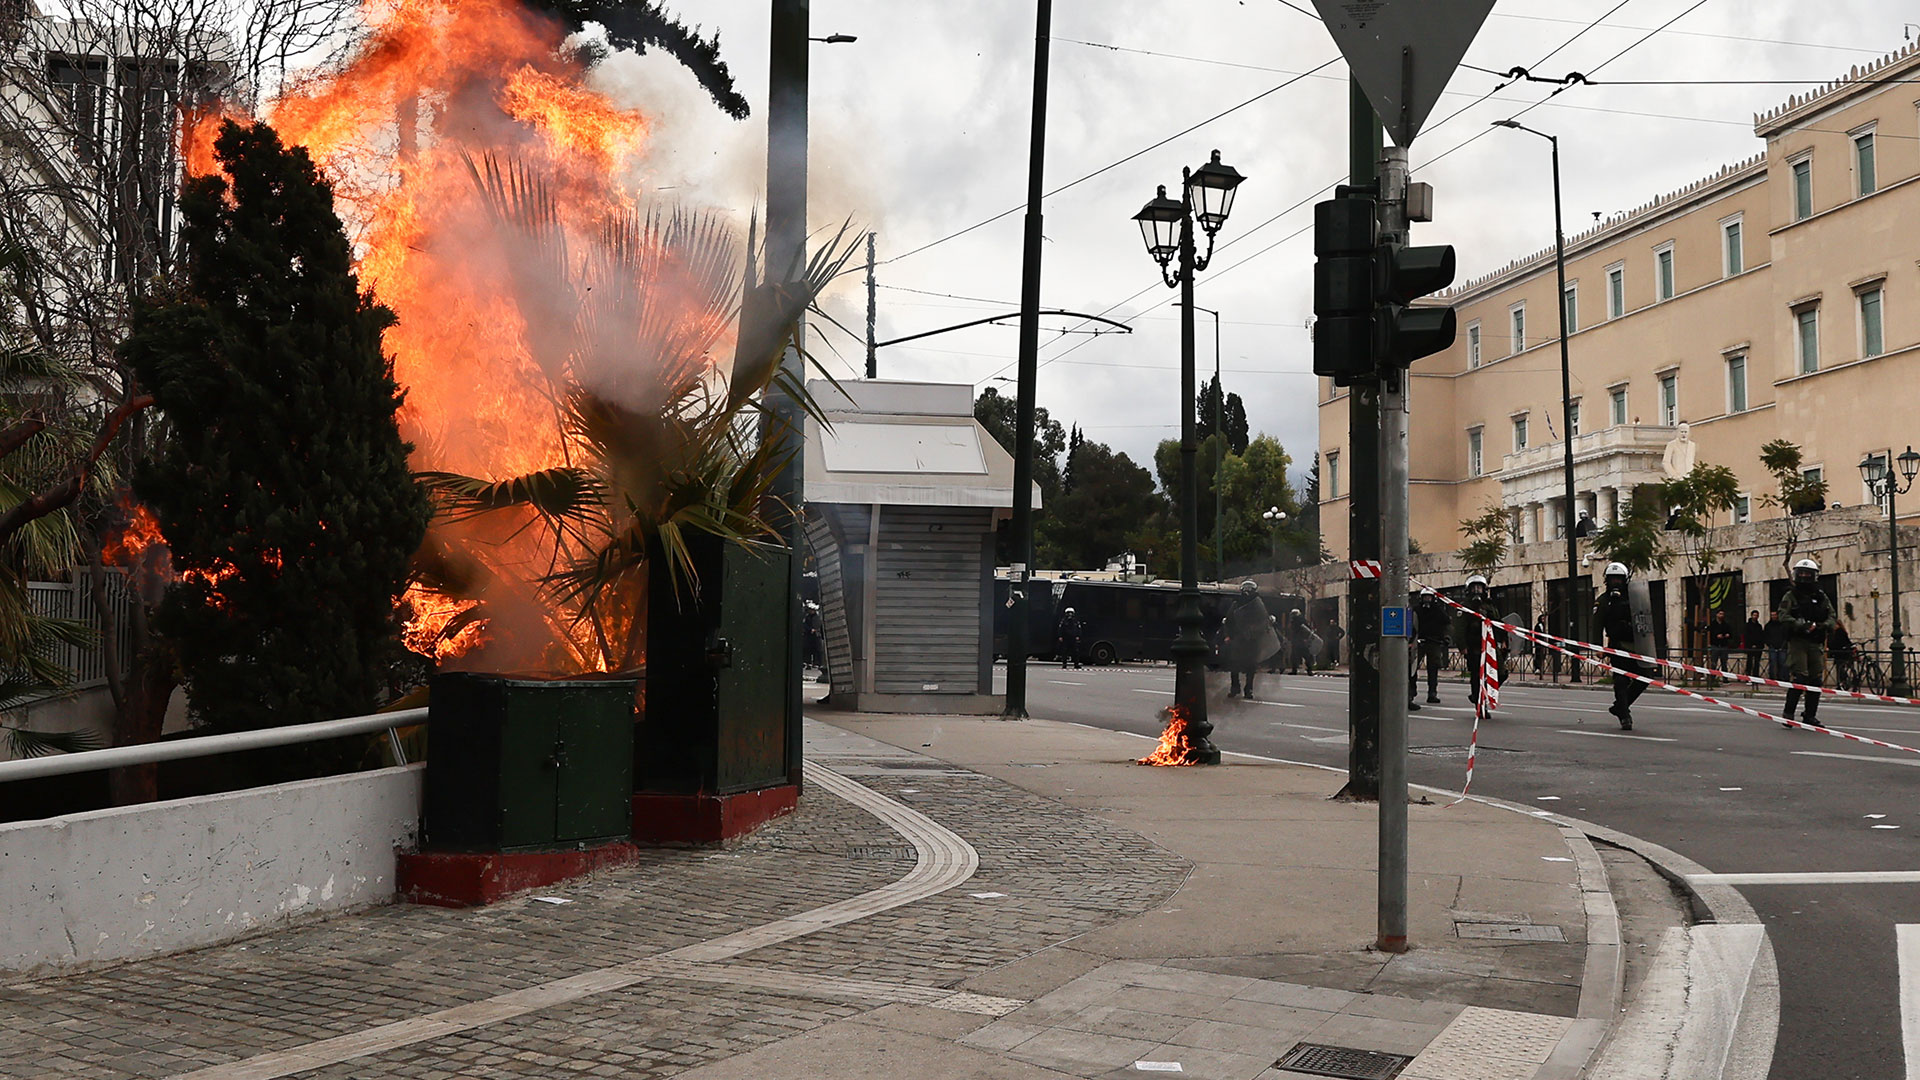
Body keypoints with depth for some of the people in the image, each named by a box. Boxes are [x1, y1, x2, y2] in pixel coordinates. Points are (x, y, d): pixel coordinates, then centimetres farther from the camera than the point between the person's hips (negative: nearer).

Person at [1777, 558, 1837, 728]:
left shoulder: (1821, 597, 15)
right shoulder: (1791, 596, 3)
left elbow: (1832, 617, 10)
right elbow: (1783, 616, -10)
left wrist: (1824, 625, -13)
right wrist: (1801, 625, -26)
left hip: (1815, 644, 5)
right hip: (1797, 642, -5)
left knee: (1816, 679, 6)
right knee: (1799, 678, -13)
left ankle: (1811, 716, 16)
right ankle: (1788, 715, -7)